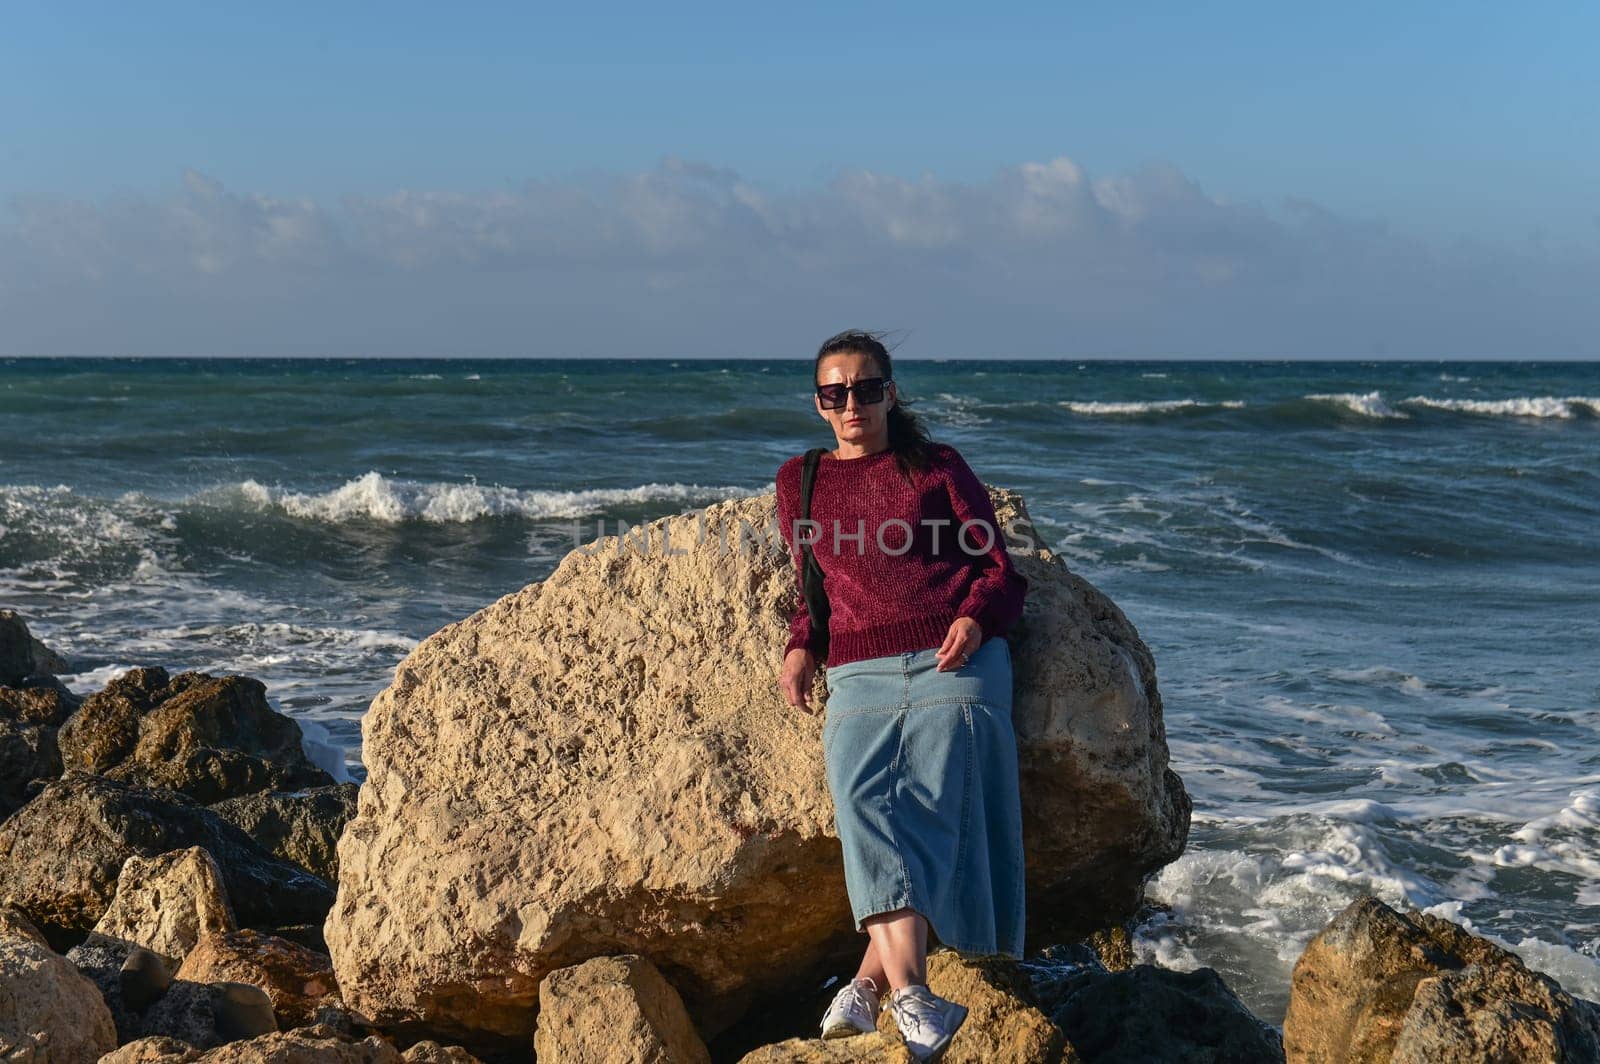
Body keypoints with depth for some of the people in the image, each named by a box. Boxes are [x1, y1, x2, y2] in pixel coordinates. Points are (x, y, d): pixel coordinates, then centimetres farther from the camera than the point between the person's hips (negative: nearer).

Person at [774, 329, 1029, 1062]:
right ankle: (912, 999, -34)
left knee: (928, 807, -21)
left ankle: (869, 986, -22)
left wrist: (973, 619, -9)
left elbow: (1000, 569, 12)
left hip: (954, 661, -1)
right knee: (862, 803, -25)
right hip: (859, 672, 1)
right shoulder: (800, 481, 22)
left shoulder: (937, 466, 14)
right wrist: (799, 647, 10)